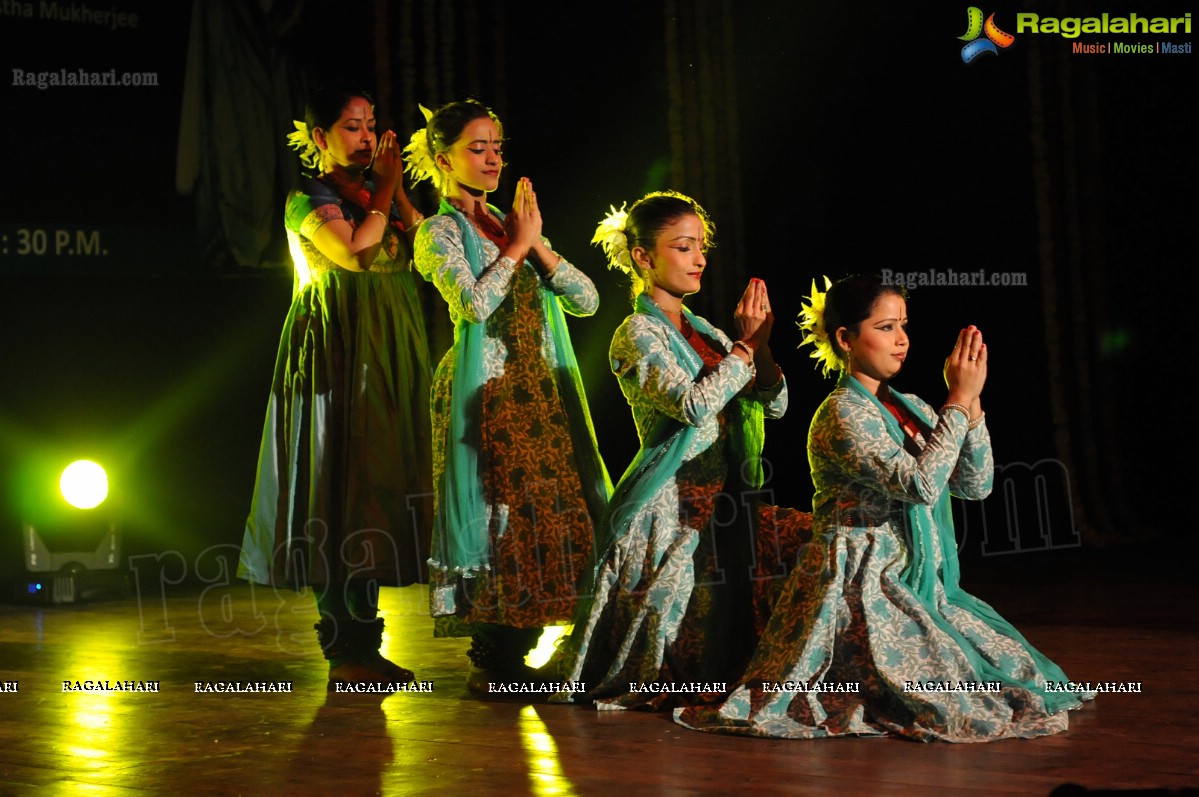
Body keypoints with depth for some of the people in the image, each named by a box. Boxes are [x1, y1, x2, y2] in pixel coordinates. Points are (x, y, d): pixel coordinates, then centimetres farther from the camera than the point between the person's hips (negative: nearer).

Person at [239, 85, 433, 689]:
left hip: (388, 363, 7)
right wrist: (384, 190, -6)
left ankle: (363, 646, 11)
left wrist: (396, 188, 1)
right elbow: (354, 252, -19)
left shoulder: (375, 195, 19)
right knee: (342, 488, -9)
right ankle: (344, 650, -5)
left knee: (376, 490, 6)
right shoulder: (309, 198, -2)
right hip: (338, 354, -7)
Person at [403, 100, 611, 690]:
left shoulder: (509, 224, 17)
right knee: (500, 514, -7)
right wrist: (516, 246, -8)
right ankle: (488, 662, 3)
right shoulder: (438, 233, -1)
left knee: (550, 510, 4)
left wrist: (537, 245, -4)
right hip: (486, 393, -6)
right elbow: (474, 303, -20)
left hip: (543, 392, 6)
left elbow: (587, 300, 8)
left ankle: (512, 655, 13)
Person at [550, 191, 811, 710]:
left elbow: (775, 405, 11)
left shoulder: (702, 332, 16)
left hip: (723, 504, 8)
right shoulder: (638, 335, -8)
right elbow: (692, 404, -25)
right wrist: (745, 348, -13)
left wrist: (760, 347, -6)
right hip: (670, 512, -8)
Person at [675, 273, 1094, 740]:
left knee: (1012, 667, 7)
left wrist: (971, 402, -4)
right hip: (860, 588, -9)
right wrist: (959, 399, -19)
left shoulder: (909, 408, 13)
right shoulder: (843, 414, -14)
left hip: (914, 586, 9)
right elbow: (920, 485, -25)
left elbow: (976, 485, 7)